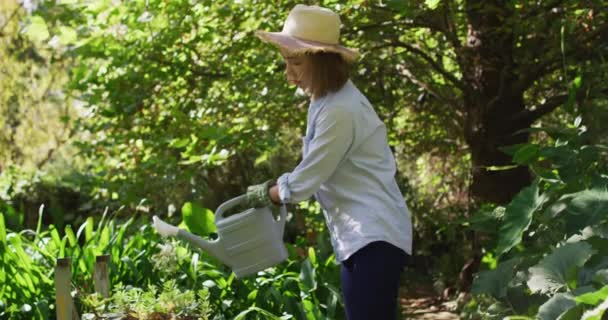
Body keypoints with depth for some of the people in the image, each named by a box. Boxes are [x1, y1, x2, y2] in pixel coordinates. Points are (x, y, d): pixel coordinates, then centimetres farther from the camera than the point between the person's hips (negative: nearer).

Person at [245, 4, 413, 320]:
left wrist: (264, 194, 0)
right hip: (358, 236, 10)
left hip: (374, 237, -10)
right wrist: (275, 186, 9)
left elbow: (305, 181, -17)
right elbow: (315, 170, 20)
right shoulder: (327, 100, 10)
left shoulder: (341, 111, -21)